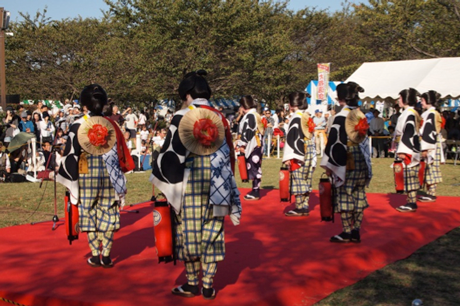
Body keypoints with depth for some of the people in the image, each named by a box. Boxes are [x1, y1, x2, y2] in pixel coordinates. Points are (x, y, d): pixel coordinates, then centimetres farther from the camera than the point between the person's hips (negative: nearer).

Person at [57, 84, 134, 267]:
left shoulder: (78, 126, -6)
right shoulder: (111, 125, -2)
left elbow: (71, 155, -5)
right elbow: (120, 155, -1)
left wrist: (70, 182, 3)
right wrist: (120, 183, 6)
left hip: (86, 178, -1)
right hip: (108, 177, 1)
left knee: (89, 214, 8)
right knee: (107, 215, 7)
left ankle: (95, 256, 12)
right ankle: (106, 256, 9)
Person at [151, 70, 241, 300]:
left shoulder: (182, 117, -7)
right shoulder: (220, 118, 6)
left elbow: (171, 153, -8)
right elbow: (229, 155, 10)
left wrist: (161, 180, 5)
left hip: (189, 184, -3)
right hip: (216, 185, 4)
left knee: (189, 231, 8)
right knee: (212, 233, 8)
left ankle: (192, 284, 16)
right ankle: (208, 286, 12)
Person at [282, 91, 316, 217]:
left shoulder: (296, 117, -12)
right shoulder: (308, 117, 12)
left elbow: (293, 137, -17)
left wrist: (288, 157, -17)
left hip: (298, 155, -8)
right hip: (309, 154, 8)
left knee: (298, 181, -3)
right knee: (305, 181, 11)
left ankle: (299, 208, -1)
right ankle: (305, 206, 15)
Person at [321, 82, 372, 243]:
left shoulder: (340, 117, -14)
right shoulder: (362, 116, 8)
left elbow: (335, 142, -15)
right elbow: (365, 139, 14)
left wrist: (328, 164, -9)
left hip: (345, 163, -7)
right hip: (361, 163, 7)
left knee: (344, 196, 0)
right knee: (358, 196, 10)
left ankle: (346, 232, 4)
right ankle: (356, 232, 15)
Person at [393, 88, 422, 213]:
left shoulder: (410, 114, -15)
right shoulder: (409, 113, 16)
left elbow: (408, 133, -21)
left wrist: (402, 151, -24)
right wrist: (400, 150, 23)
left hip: (408, 151, -10)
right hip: (408, 150, 10)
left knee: (409, 176, -6)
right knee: (409, 177, 11)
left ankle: (412, 204, -3)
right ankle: (411, 201, 16)